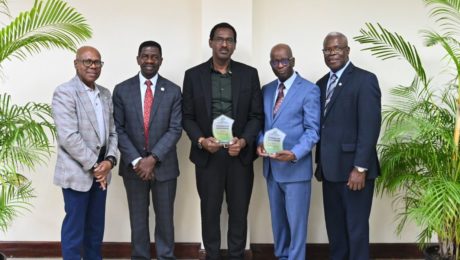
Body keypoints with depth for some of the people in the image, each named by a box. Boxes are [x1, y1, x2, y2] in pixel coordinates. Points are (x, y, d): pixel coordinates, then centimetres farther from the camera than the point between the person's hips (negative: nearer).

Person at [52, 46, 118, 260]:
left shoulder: (105, 94, 11)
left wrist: (109, 160, -6)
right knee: (75, 226, 3)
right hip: (77, 171, -6)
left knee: (96, 225, 15)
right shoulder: (64, 92, -11)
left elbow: (112, 132, 11)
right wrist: (94, 165, -15)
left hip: (100, 170, 7)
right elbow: (69, 137, -19)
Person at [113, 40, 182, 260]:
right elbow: (118, 129, -2)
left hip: (164, 165, 0)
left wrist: (153, 158, -15)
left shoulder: (173, 91, 0)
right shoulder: (122, 90, 1)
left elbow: (175, 129, -6)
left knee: (165, 217, 10)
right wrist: (136, 161, -12)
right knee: (138, 218, 11)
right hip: (133, 165, 0)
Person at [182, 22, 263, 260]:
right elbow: (187, 116, 2)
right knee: (210, 212, 9)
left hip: (240, 155, 1)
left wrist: (243, 141, -14)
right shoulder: (193, 75, 3)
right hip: (207, 155, 0)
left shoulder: (249, 74, 3)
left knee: (239, 213, 8)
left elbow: (257, 115, 1)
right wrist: (201, 140, -14)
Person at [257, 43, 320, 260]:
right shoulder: (266, 90, 12)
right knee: (278, 219, 17)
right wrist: (260, 142, -7)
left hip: (295, 167, -6)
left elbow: (312, 130, -11)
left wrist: (294, 154, -25)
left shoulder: (309, 90, -6)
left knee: (296, 221, 3)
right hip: (271, 166, 6)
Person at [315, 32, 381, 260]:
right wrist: (320, 162, 10)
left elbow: (370, 126, -15)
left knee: (356, 228, 3)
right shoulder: (322, 84, 14)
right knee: (334, 226, 15)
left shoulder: (364, 79, -8)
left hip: (353, 168, -7)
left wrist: (360, 167, -19)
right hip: (330, 168, 7)